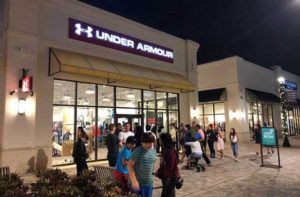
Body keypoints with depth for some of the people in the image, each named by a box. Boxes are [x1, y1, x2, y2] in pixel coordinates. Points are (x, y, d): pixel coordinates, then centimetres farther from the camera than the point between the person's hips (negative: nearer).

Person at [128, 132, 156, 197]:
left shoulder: (153, 152, 5)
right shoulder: (137, 151, -14)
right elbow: (130, 165, -16)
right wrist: (134, 180, -21)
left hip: (149, 183, 6)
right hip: (137, 182, -5)